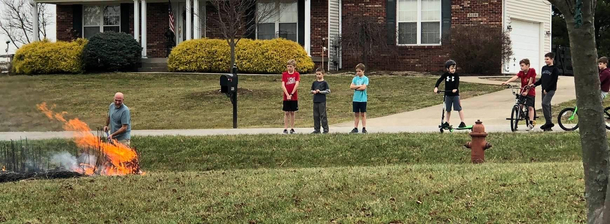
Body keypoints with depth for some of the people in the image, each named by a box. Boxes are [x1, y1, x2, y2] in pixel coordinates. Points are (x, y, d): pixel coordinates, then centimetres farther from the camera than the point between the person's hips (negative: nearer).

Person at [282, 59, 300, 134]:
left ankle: (292, 128, 12)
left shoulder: (296, 74, -1)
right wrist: (287, 95, -17)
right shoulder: (284, 74, 1)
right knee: (286, 113, 1)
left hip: (294, 97, 0)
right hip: (286, 97, 0)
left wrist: (291, 94, -18)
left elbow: (297, 84, -11)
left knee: (292, 112, 6)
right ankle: (285, 128, 3)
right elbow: (283, 85, -6)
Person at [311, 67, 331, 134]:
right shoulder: (314, 83, 12)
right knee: (316, 116, 7)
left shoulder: (324, 83, -2)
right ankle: (317, 129, 14)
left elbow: (328, 91, -6)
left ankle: (325, 129, 1)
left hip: (322, 101, -5)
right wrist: (313, 92, -3)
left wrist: (320, 91, -12)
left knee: (323, 115, -5)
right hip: (315, 101, 5)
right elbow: (311, 90, 19)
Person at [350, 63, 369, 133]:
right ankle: (355, 128, 11)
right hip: (355, 99, 4)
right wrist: (359, 86, -12)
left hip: (363, 99, -4)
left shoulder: (365, 79, -4)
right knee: (356, 114, 7)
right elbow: (351, 86, -3)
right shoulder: (355, 78, 9)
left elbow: (363, 87, -16)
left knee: (363, 114, 2)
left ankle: (364, 128, 6)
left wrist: (355, 87, -6)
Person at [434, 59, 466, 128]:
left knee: (459, 108, -3)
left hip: (455, 94, -3)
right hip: (447, 95, 3)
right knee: (448, 109, 10)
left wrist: (455, 89, -35)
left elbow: (457, 82, -17)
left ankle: (462, 122, 3)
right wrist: (436, 87, -20)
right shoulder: (445, 74, 0)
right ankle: (447, 122, 21)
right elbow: (439, 80, -5)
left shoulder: (456, 75, -5)